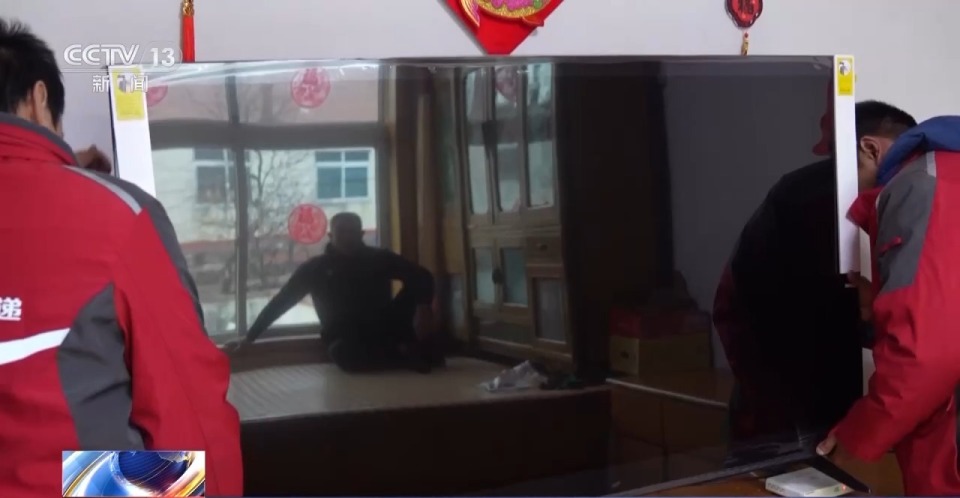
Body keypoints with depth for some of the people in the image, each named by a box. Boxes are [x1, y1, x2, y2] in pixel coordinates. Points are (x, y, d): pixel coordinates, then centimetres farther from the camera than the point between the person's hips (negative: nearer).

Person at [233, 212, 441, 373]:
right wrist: (250, 336, 2)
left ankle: (421, 350, -21)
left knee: (413, 290, -21)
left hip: (384, 333, 2)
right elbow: (281, 301, 5)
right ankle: (410, 356, -31)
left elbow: (423, 276, -5)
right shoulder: (316, 268, 2)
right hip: (345, 339, -1)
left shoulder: (379, 258, 3)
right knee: (345, 355, -41)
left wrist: (423, 305, -25)